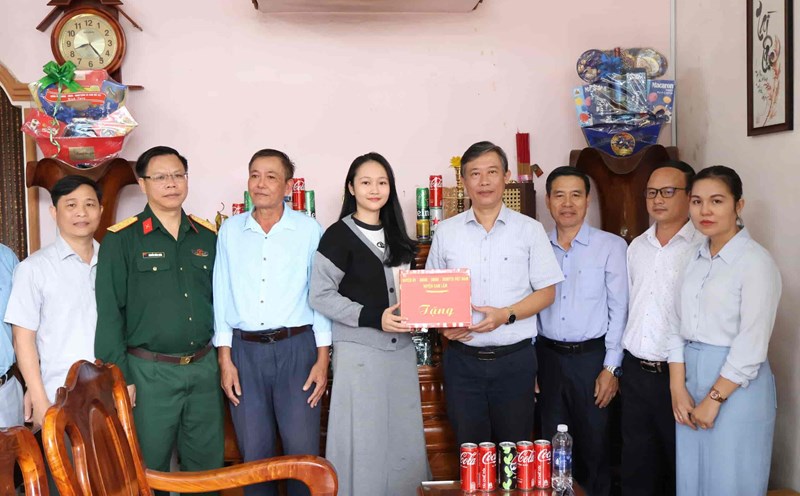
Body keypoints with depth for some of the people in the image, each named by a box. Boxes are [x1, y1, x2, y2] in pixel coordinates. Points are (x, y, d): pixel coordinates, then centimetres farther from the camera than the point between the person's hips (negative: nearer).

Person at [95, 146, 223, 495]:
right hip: (150, 372, -4)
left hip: (203, 367, 4)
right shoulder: (121, 240, -5)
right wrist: (118, 376, -10)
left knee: (208, 464, 14)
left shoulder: (207, 237, 8)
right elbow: (109, 313, -7)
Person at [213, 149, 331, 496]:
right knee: (253, 452, 10)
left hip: (296, 347, -2)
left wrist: (322, 359, -4)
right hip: (245, 349, 2)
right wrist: (225, 359, 2)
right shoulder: (231, 230, 7)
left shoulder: (309, 229, 0)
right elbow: (222, 295, 7)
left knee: (302, 450, 1)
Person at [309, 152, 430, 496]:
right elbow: (320, 296, -11)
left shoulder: (396, 236, 14)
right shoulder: (338, 236, -5)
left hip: (401, 348, 6)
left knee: (404, 437, 10)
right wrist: (373, 318, -19)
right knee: (363, 441, 0)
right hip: (359, 351, -6)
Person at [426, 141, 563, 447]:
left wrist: (506, 315, -15)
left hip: (515, 359, -1)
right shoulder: (446, 232, 6)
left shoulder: (529, 230, 1)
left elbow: (546, 292, 1)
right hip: (463, 360, 1)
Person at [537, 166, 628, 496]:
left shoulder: (611, 246, -3)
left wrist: (611, 367, -9)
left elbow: (619, 309, -5)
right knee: (553, 443, 13)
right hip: (547, 356, 3)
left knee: (594, 444, 7)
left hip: (591, 357, -3)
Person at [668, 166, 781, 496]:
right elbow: (678, 328, 6)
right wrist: (678, 389, -3)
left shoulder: (756, 261, -13)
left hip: (736, 385, -6)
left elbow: (751, 344, -17)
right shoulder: (694, 260, 7)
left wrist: (714, 398, -14)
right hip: (691, 375, 6)